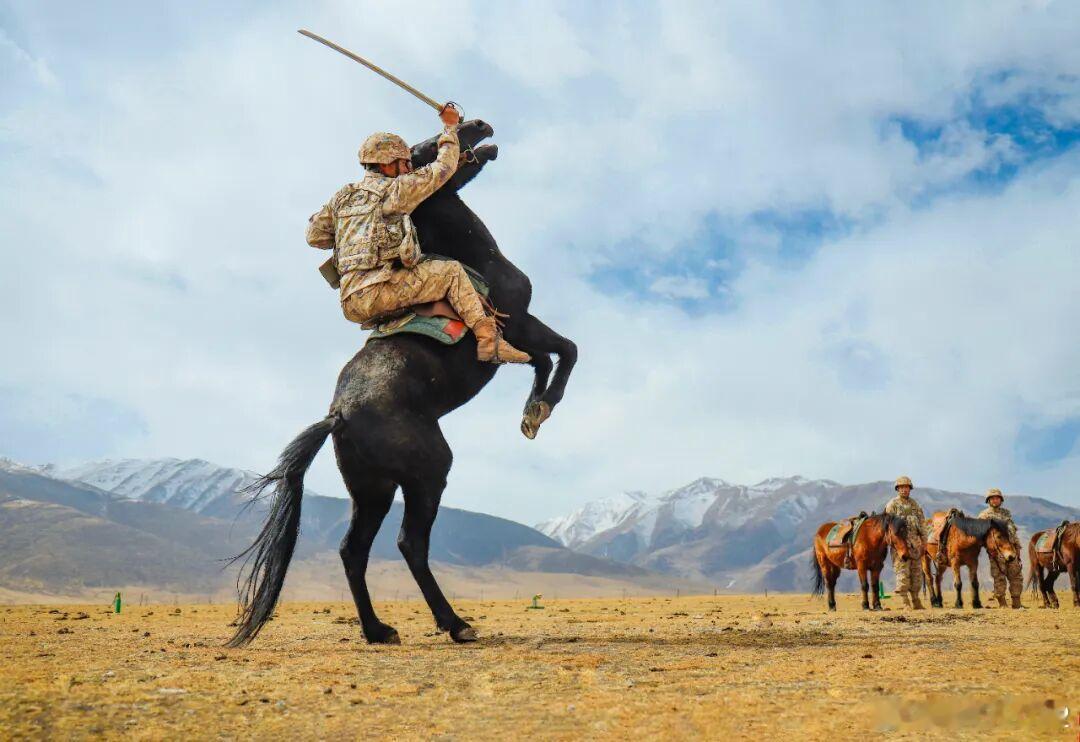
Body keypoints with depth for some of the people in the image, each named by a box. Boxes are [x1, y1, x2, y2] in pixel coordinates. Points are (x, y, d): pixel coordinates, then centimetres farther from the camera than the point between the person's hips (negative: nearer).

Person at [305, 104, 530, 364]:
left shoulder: (343, 196, 23)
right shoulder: (394, 189, 4)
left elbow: (314, 236, 26)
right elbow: (442, 169, 11)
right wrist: (450, 128, 24)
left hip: (351, 305, 7)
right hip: (378, 291, -7)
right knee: (452, 271, -1)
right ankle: (488, 339, -12)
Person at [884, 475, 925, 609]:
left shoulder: (914, 503, 14)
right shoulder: (892, 504, -2)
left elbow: (921, 521, 18)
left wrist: (923, 541, 12)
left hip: (915, 541, 6)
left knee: (917, 572, 8)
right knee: (903, 571, -8)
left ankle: (915, 601, 17)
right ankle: (905, 602, -4)